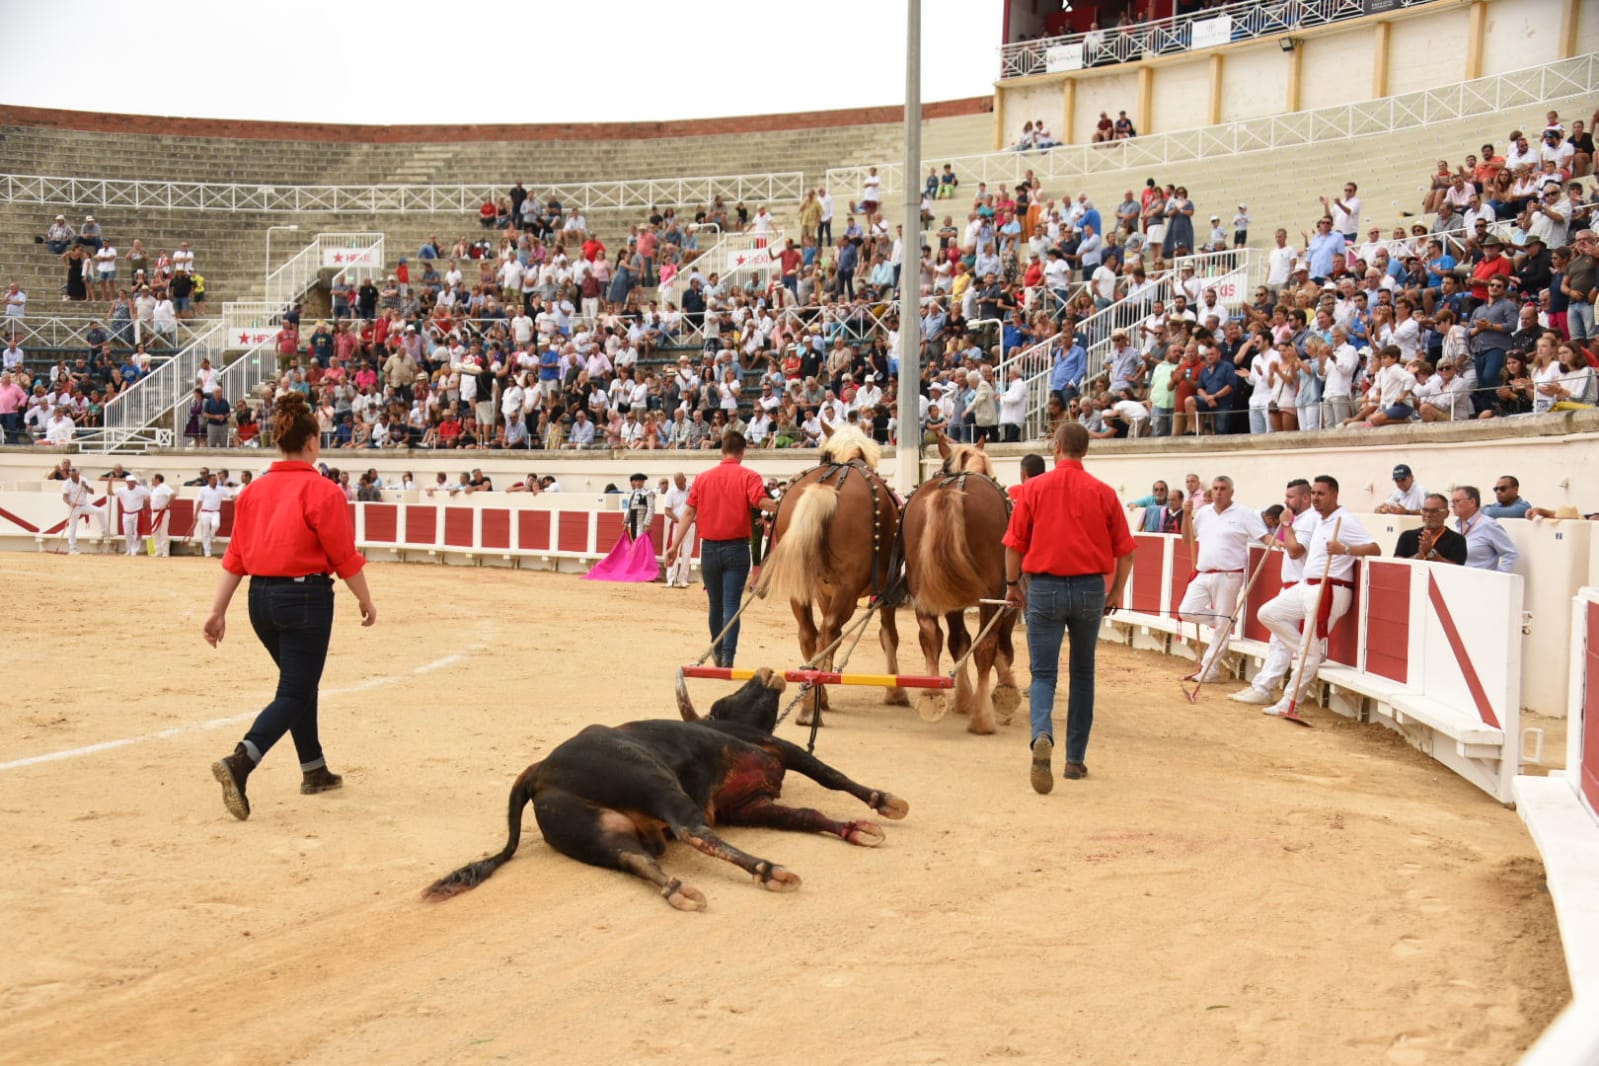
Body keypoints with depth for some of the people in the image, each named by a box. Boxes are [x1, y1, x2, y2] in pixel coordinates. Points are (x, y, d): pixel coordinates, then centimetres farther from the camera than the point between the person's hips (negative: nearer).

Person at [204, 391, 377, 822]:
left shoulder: (254, 490, 5)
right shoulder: (322, 490, -13)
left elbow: (234, 557, 5)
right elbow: (345, 557, -10)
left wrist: (218, 610, 7)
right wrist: (366, 601, 3)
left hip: (261, 598, 7)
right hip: (306, 597, -7)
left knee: (300, 682, 23)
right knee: (294, 694, -1)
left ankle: (314, 770, 34)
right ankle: (239, 763, -21)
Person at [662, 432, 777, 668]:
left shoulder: (703, 478, 6)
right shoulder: (748, 476, -4)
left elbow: (689, 513, 2)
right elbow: (762, 502, -20)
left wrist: (675, 545, 3)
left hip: (709, 548, 3)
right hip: (736, 548, -3)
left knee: (716, 604, 18)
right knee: (731, 605, -3)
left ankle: (718, 654, 32)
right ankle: (728, 657, -13)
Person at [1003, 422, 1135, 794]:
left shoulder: (1033, 488, -3)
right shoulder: (1103, 492, 0)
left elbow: (1014, 545, -1)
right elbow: (1125, 551, 2)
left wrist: (1013, 585, 12)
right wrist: (1116, 592, 13)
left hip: (1044, 587, -1)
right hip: (1090, 589, 1)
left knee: (1043, 674, 2)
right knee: (1082, 675, 15)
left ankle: (1042, 736, -27)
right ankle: (1076, 760, 20)